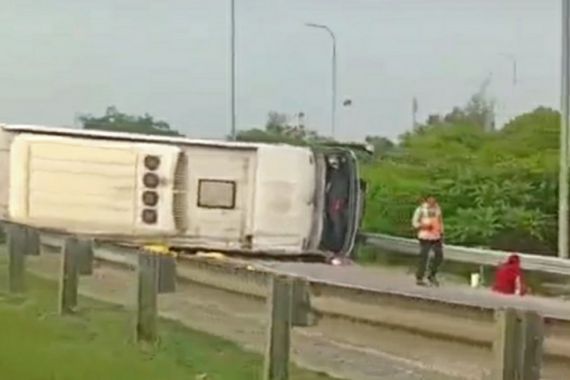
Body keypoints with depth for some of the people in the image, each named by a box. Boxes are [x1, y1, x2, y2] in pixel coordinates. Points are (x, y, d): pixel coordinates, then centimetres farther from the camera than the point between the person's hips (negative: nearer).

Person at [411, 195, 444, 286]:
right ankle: (419, 278, 3)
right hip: (425, 237, -5)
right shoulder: (421, 209, -3)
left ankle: (432, 275, 20)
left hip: (436, 237, 5)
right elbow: (414, 222, -2)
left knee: (439, 256, 1)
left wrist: (441, 233, 16)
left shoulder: (437, 208, 12)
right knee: (424, 257, -6)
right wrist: (423, 226, -19)